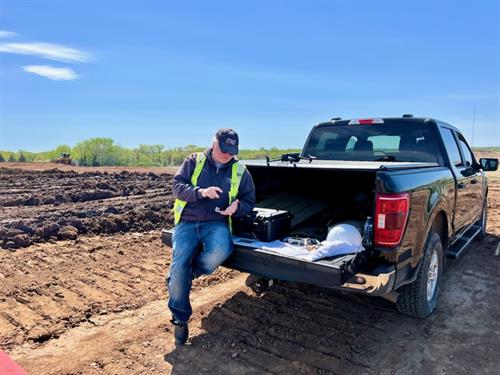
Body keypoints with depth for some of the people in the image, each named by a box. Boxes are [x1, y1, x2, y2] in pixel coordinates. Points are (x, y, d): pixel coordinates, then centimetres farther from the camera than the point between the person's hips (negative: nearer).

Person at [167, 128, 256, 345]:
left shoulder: (239, 171, 12)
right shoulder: (194, 161, 9)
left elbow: (249, 201, 16)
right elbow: (177, 186, 0)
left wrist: (237, 207, -8)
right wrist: (200, 192, -19)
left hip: (216, 223, 0)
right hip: (187, 222, 0)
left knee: (220, 252, -34)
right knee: (179, 264, -19)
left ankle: (191, 271, 0)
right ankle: (179, 319, 4)